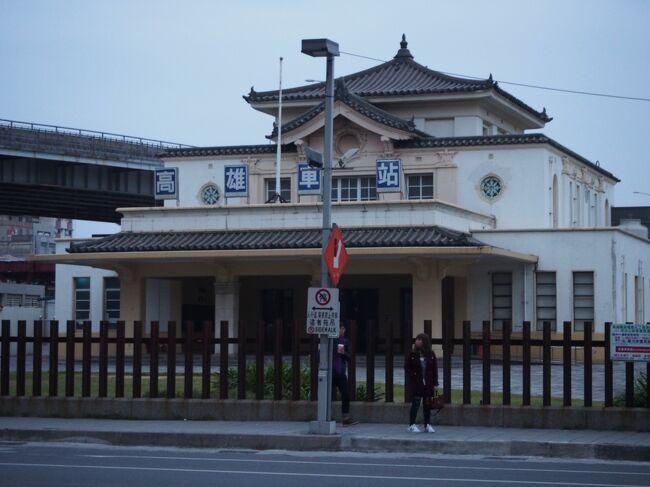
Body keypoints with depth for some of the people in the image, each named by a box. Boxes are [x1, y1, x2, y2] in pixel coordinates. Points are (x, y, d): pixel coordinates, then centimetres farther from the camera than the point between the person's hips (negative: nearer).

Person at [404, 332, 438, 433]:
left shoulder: (431, 354, 2)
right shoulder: (413, 354, -2)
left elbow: (434, 369, 5)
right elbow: (407, 366, 2)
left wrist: (435, 383, 1)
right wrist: (412, 376, -11)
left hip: (428, 383, 2)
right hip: (415, 383, -2)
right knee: (415, 404, -3)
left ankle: (427, 425, 14)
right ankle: (412, 425, 5)